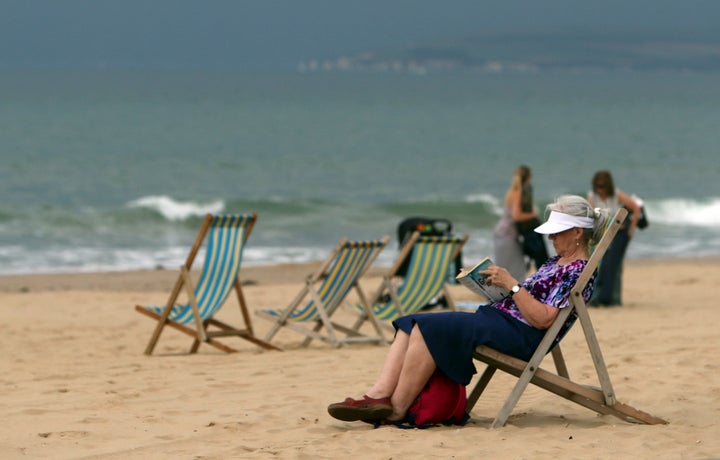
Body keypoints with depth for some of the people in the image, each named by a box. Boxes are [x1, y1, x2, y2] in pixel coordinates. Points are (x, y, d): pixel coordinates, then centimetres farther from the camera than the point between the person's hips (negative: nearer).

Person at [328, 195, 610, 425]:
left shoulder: (578, 272, -8)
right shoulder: (556, 263, 23)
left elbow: (542, 319, -18)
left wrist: (511, 284, -17)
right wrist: (500, 285, 8)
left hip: (520, 334, -11)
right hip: (497, 317, 11)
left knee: (429, 329, -24)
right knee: (410, 326, -4)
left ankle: (396, 409, -22)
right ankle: (379, 396, -22)